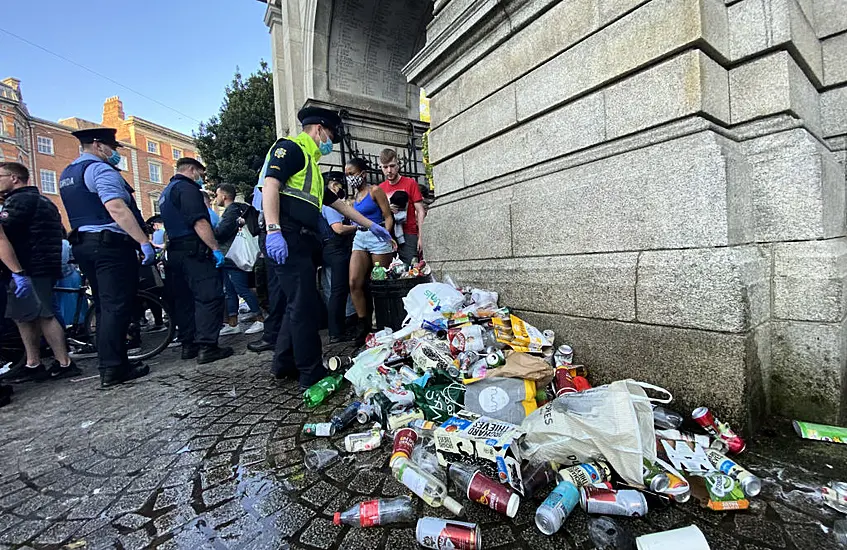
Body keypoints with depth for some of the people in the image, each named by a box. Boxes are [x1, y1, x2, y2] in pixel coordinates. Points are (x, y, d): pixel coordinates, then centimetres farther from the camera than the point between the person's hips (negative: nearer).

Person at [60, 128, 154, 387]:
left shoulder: (67, 174, 22)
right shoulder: (100, 169, -9)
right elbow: (117, 208, -23)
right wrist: (144, 242, -26)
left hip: (83, 244, 10)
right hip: (111, 243, -10)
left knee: (104, 307, 13)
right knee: (116, 306, -8)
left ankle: (111, 364, 18)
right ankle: (113, 369, -6)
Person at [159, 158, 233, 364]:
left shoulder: (166, 192, 24)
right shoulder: (187, 188, -8)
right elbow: (199, 222, -20)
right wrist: (215, 248, -20)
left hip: (175, 252, 10)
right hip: (194, 251, -10)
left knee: (184, 299, 11)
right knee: (210, 297, -12)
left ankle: (188, 345, 17)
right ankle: (207, 347, -15)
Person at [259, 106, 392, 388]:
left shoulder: (310, 164, 31)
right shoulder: (290, 147, 3)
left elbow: (338, 203, 31)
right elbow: (270, 184, -14)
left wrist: (371, 225, 30)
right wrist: (273, 230, -26)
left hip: (302, 242, 10)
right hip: (287, 239, -10)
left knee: (298, 304, 13)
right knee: (305, 306, -8)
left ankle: (284, 363, 25)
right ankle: (312, 373, 0)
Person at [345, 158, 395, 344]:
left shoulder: (374, 191, -2)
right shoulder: (355, 195, 17)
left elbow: (388, 217, -6)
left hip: (377, 237, -6)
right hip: (359, 238, 6)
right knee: (354, 283, -7)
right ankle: (363, 324, 3)